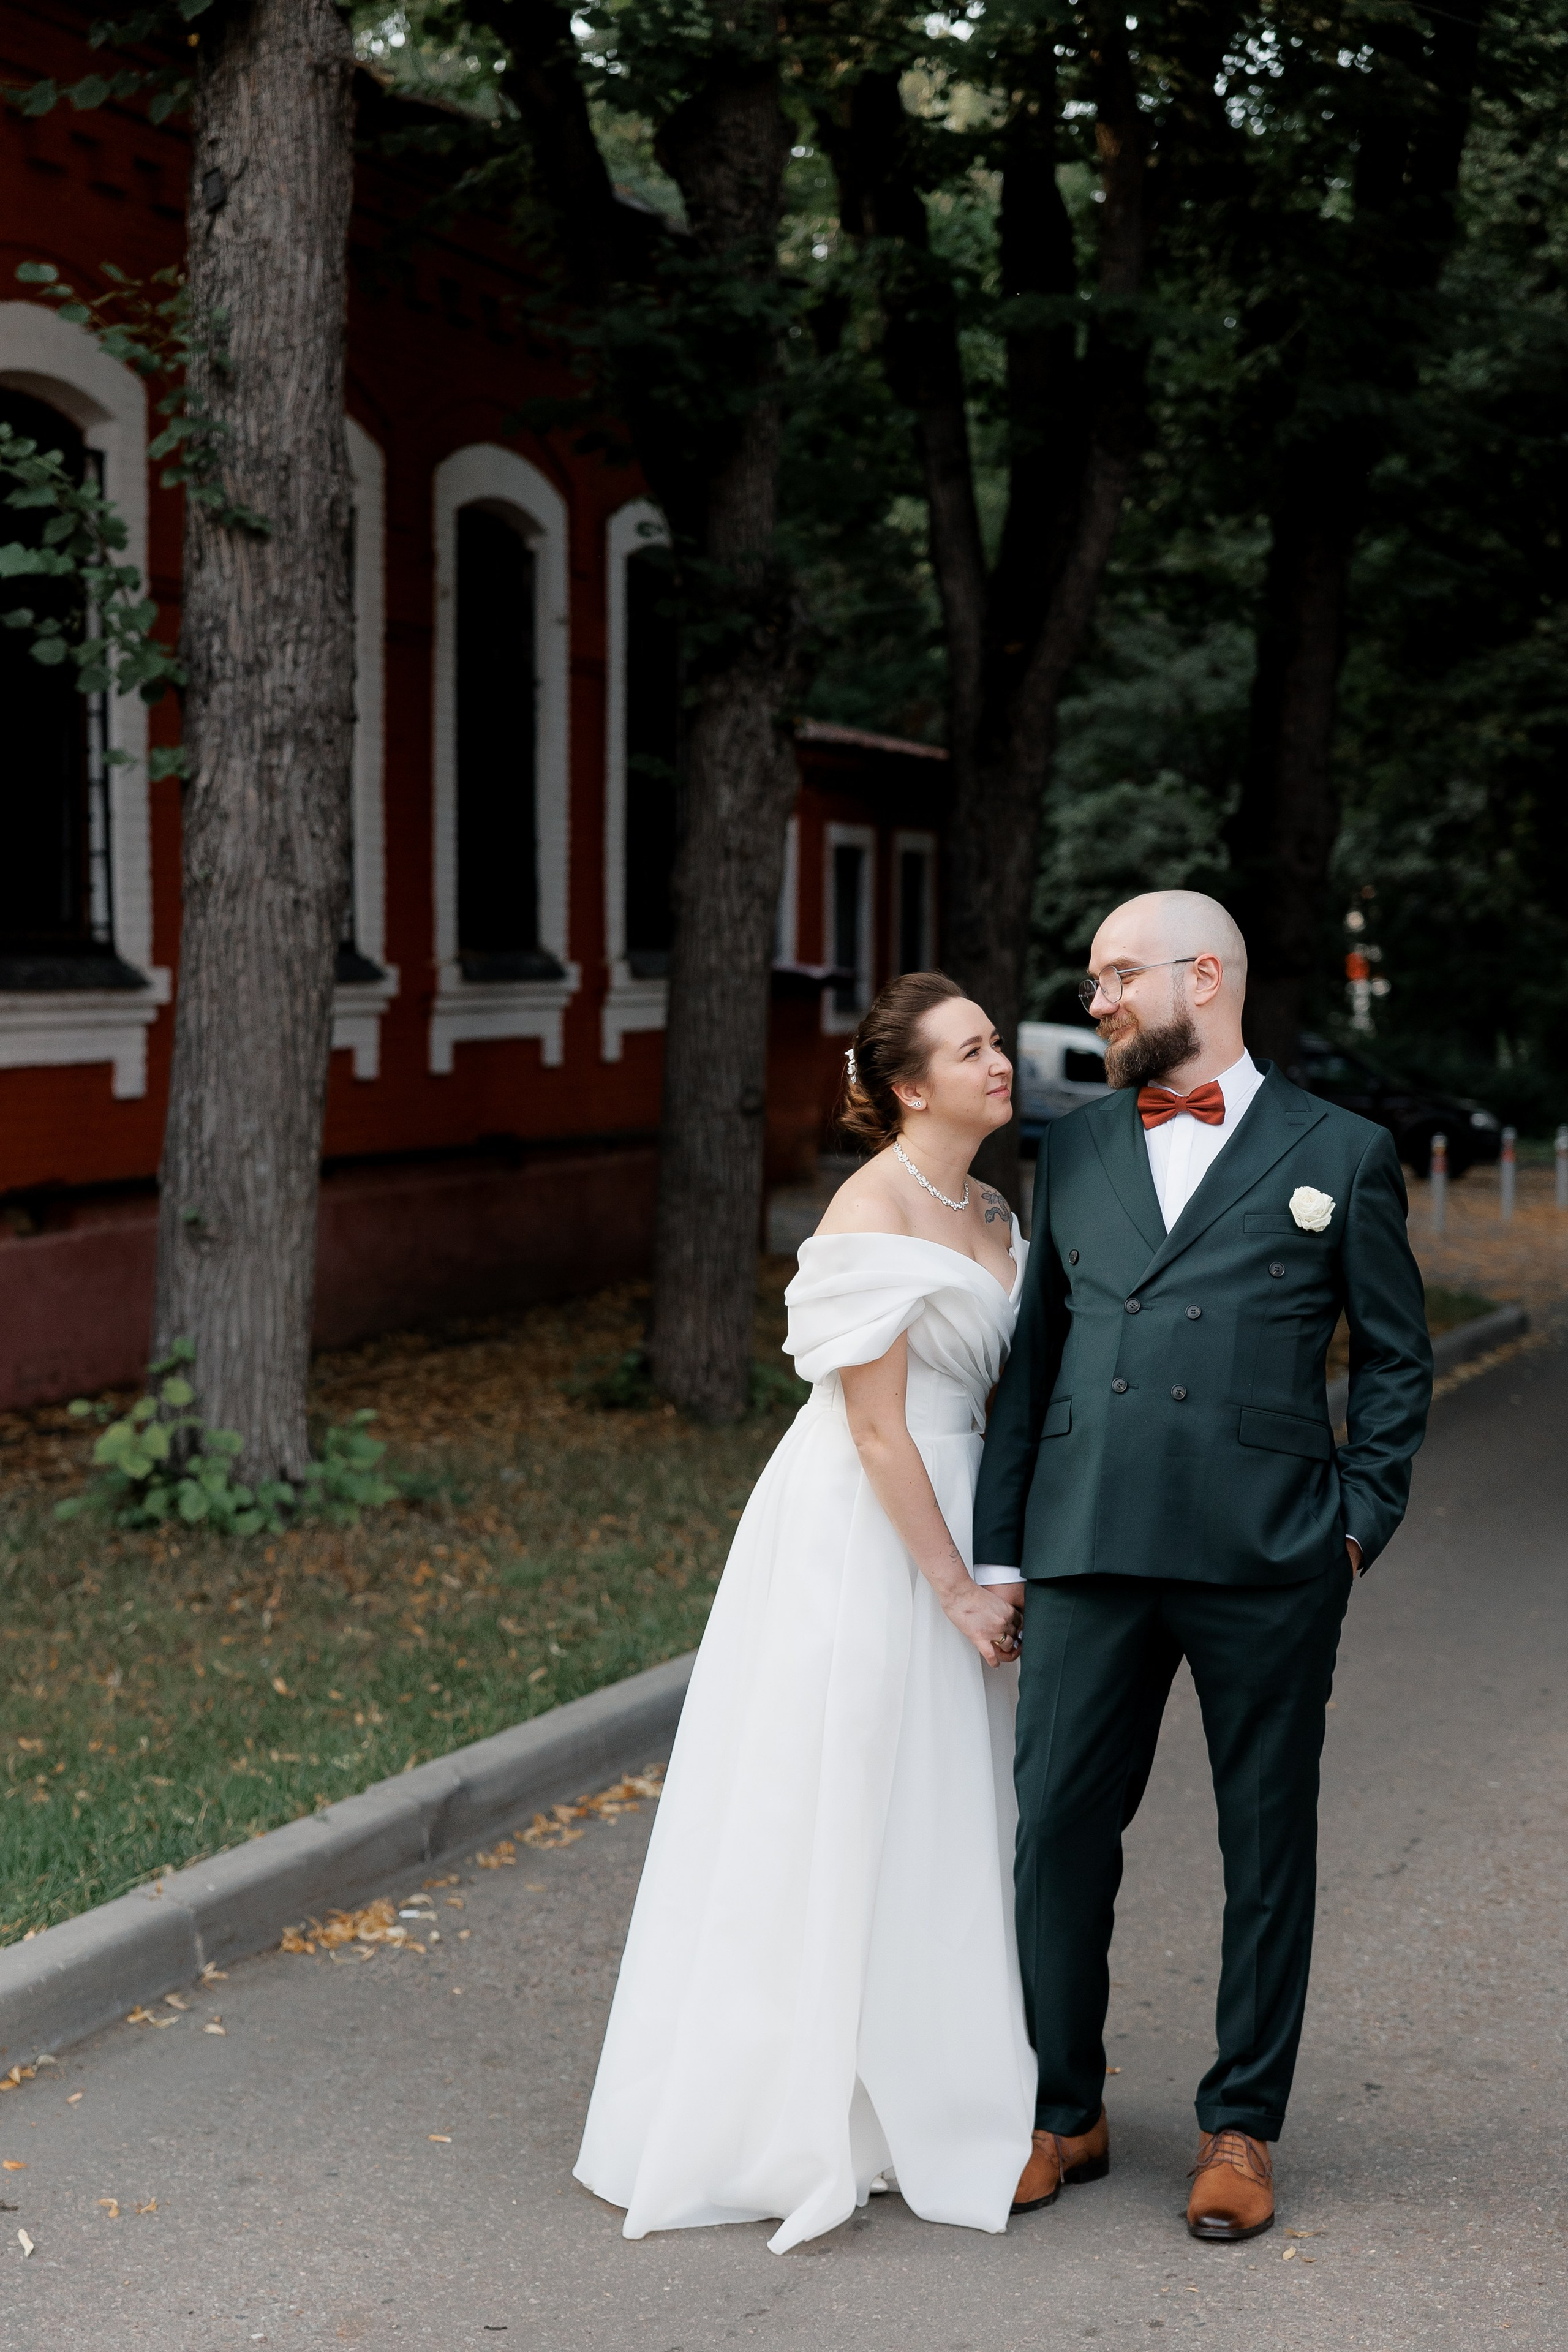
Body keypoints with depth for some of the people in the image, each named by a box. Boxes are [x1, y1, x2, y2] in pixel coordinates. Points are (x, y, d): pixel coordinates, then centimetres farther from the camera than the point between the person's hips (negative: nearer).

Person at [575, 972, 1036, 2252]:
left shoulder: (993, 1212, 9)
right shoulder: (873, 1213, -17)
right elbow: (877, 1429, -19)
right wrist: (958, 1590, -16)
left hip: (949, 1517, 9)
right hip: (860, 1537, -9)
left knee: (937, 1815, 15)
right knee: (835, 1818, 1)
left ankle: (916, 2091, 28)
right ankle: (800, 2116, 14)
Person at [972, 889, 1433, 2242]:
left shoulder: (1339, 1156, 5)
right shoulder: (1074, 1153, 13)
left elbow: (1397, 1357, 8)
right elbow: (1035, 1354, 14)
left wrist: (1360, 1523, -2)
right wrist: (999, 1549, 10)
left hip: (1266, 1563, -2)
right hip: (1091, 1554, 3)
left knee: (1268, 1847, 6)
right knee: (1059, 1827, 3)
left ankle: (1242, 2129, 20)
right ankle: (1065, 2114, 20)